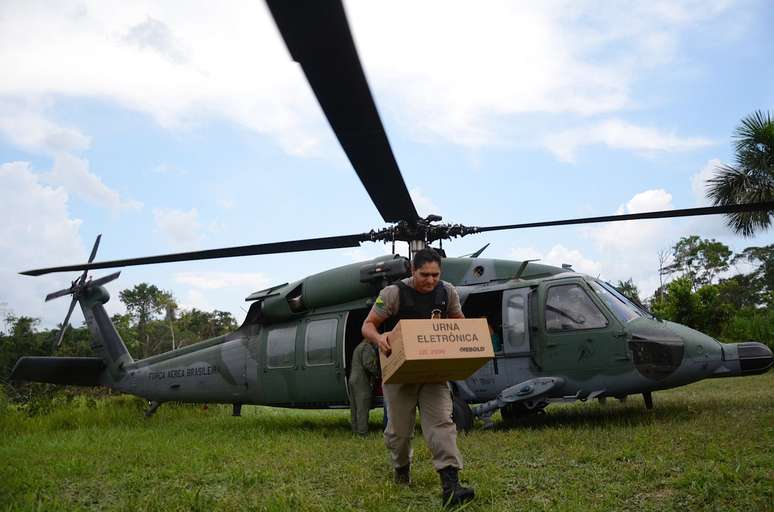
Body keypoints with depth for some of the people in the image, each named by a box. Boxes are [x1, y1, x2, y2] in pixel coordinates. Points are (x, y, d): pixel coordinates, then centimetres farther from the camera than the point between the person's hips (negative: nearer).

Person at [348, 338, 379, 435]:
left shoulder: (358, 347, 20)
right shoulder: (368, 347, -11)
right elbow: (368, 364, -21)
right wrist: (376, 374, -7)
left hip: (353, 380, 10)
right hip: (363, 381, -10)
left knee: (354, 409, 10)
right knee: (363, 409, -9)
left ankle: (355, 430, 14)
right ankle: (363, 432, -9)